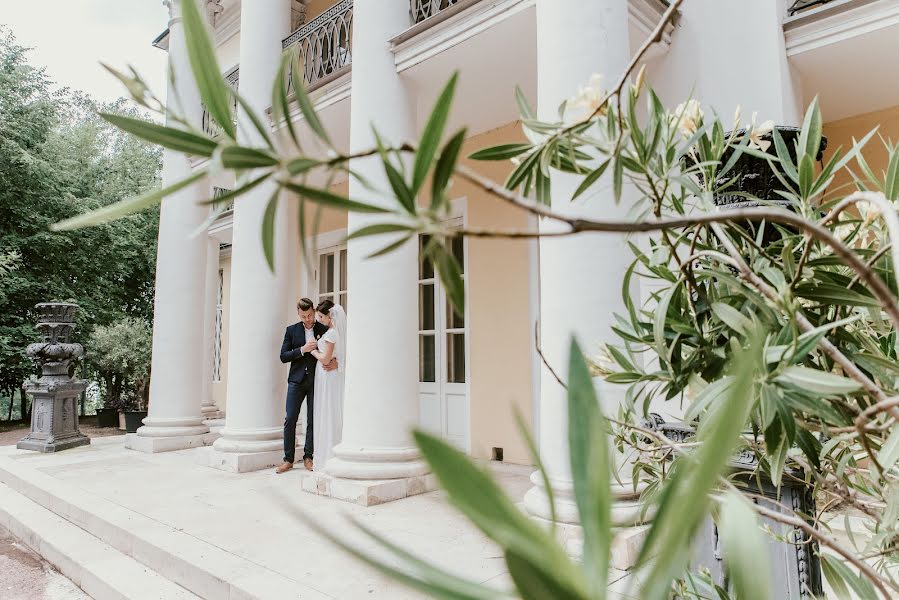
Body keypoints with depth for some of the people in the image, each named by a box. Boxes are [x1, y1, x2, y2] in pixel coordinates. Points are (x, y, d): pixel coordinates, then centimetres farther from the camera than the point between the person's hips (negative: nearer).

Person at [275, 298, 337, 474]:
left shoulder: (325, 330, 2)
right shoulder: (291, 330, 6)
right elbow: (283, 356, 1)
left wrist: (336, 362, -18)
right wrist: (302, 349, -14)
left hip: (317, 381, -1)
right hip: (297, 380, 1)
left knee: (313, 420, 4)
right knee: (290, 419, -2)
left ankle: (308, 457, 15)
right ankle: (288, 459, 7)